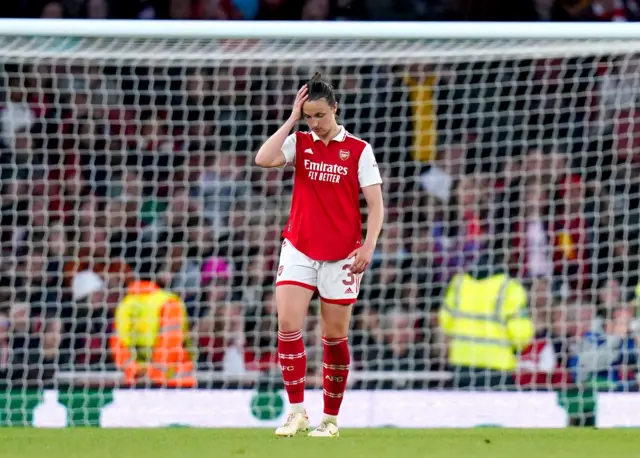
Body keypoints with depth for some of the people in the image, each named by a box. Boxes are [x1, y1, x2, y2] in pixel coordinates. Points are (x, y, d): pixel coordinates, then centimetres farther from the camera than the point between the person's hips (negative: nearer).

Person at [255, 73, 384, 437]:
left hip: (341, 256, -2)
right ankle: (297, 411, -7)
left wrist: (369, 246, -15)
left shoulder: (358, 150, -2)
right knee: (288, 324, -13)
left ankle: (331, 418, 14)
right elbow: (264, 159, -14)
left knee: (335, 336, 4)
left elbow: (375, 204, -3)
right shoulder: (299, 143, 4)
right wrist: (292, 120, -10)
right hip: (299, 250, 2)